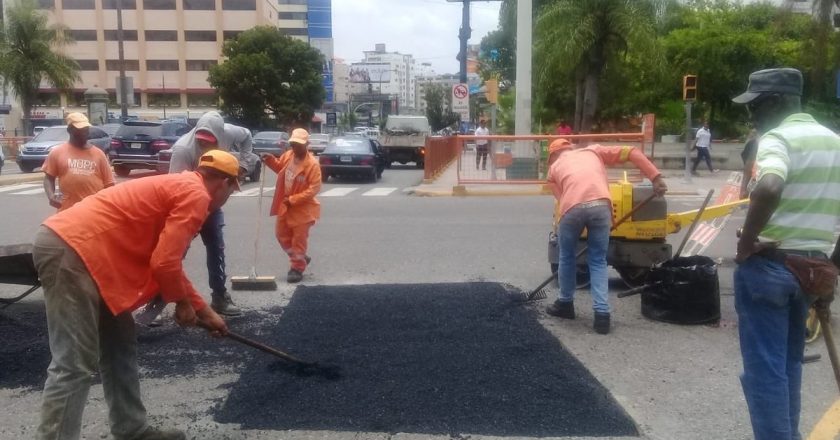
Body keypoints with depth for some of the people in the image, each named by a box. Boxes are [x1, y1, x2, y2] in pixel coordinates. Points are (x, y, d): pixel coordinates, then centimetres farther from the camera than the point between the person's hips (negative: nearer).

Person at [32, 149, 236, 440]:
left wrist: (205, 313, 34)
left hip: (71, 245, 11)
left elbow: (166, 262, 31)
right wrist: (183, 303, 4)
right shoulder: (196, 195, -7)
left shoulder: (179, 188, 23)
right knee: (74, 366, -9)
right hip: (70, 250, -11)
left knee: (120, 348, 16)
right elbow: (164, 263, -16)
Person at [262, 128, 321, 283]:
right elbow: (280, 167, 21)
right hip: (285, 205, 7)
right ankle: (301, 258, 34)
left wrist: (293, 199, -23)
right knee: (281, 235, 17)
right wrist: (270, 160, -1)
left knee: (299, 239, 2)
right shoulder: (288, 155, -1)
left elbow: (314, 189, -23)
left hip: (302, 208, -7)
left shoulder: (312, 164, -22)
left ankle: (297, 268, 16)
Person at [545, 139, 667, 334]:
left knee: (567, 258, 22)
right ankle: (602, 314, 8)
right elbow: (632, 152, 22)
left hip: (573, 208, -1)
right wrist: (656, 177, 19)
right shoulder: (593, 150, 33)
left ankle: (565, 304, 36)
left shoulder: (554, 168, 30)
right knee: (598, 262, 15)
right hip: (600, 206, 1)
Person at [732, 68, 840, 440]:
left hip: (769, 264, -8)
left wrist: (746, 242, -22)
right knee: (788, 360, 21)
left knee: (764, 366, 0)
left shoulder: (778, 137, -13)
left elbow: (769, 189, -34)